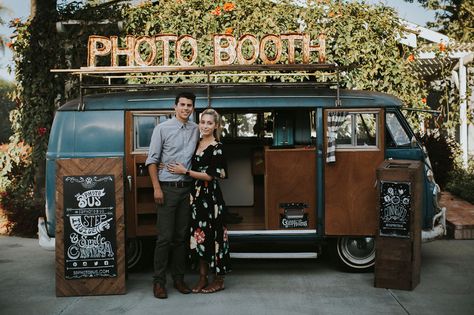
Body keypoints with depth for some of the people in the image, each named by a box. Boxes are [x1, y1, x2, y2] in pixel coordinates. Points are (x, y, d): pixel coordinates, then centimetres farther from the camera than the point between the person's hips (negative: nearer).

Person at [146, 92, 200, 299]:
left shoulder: (195, 129, 10)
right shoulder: (162, 129, -1)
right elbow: (152, 160, -3)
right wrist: (157, 188, -10)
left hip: (186, 188, 4)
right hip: (167, 188, -4)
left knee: (181, 236, 9)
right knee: (165, 237, -5)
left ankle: (178, 278, 20)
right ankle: (159, 281, 5)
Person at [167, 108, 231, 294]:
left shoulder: (217, 148, -9)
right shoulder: (196, 144, 12)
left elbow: (211, 175, -14)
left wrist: (185, 172, -14)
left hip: (211, 197, -7)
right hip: (196, 195, 7)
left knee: (213, 236, -1)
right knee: (199, 235, 9)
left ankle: (219, 280, 11)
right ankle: (203, 278, 19)